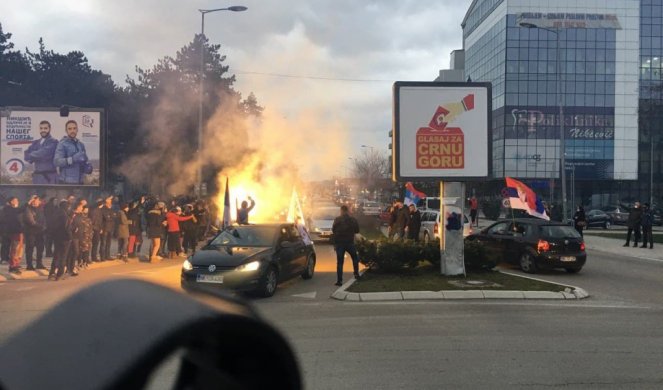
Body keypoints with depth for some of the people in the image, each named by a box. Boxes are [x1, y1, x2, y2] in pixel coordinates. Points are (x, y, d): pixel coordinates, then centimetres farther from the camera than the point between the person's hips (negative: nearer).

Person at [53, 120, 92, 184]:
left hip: (79, 181, 6)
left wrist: (88, 167, -3)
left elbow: (85, 162, 20)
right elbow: (56, 161, -17)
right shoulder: (62, 144, -5)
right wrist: (73, 159, -29)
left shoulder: (81, 145, 14)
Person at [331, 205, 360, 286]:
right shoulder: (352, 219, -2)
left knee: (339, 262, 2)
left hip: (339, 243, -1)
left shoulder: (337, 220, -9)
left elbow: (333, 230, -3)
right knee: (355, 258, 23)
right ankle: (356, 274, 18)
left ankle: (339, 280, -2)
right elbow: (357, 230, 8)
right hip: (350, 242, 1)